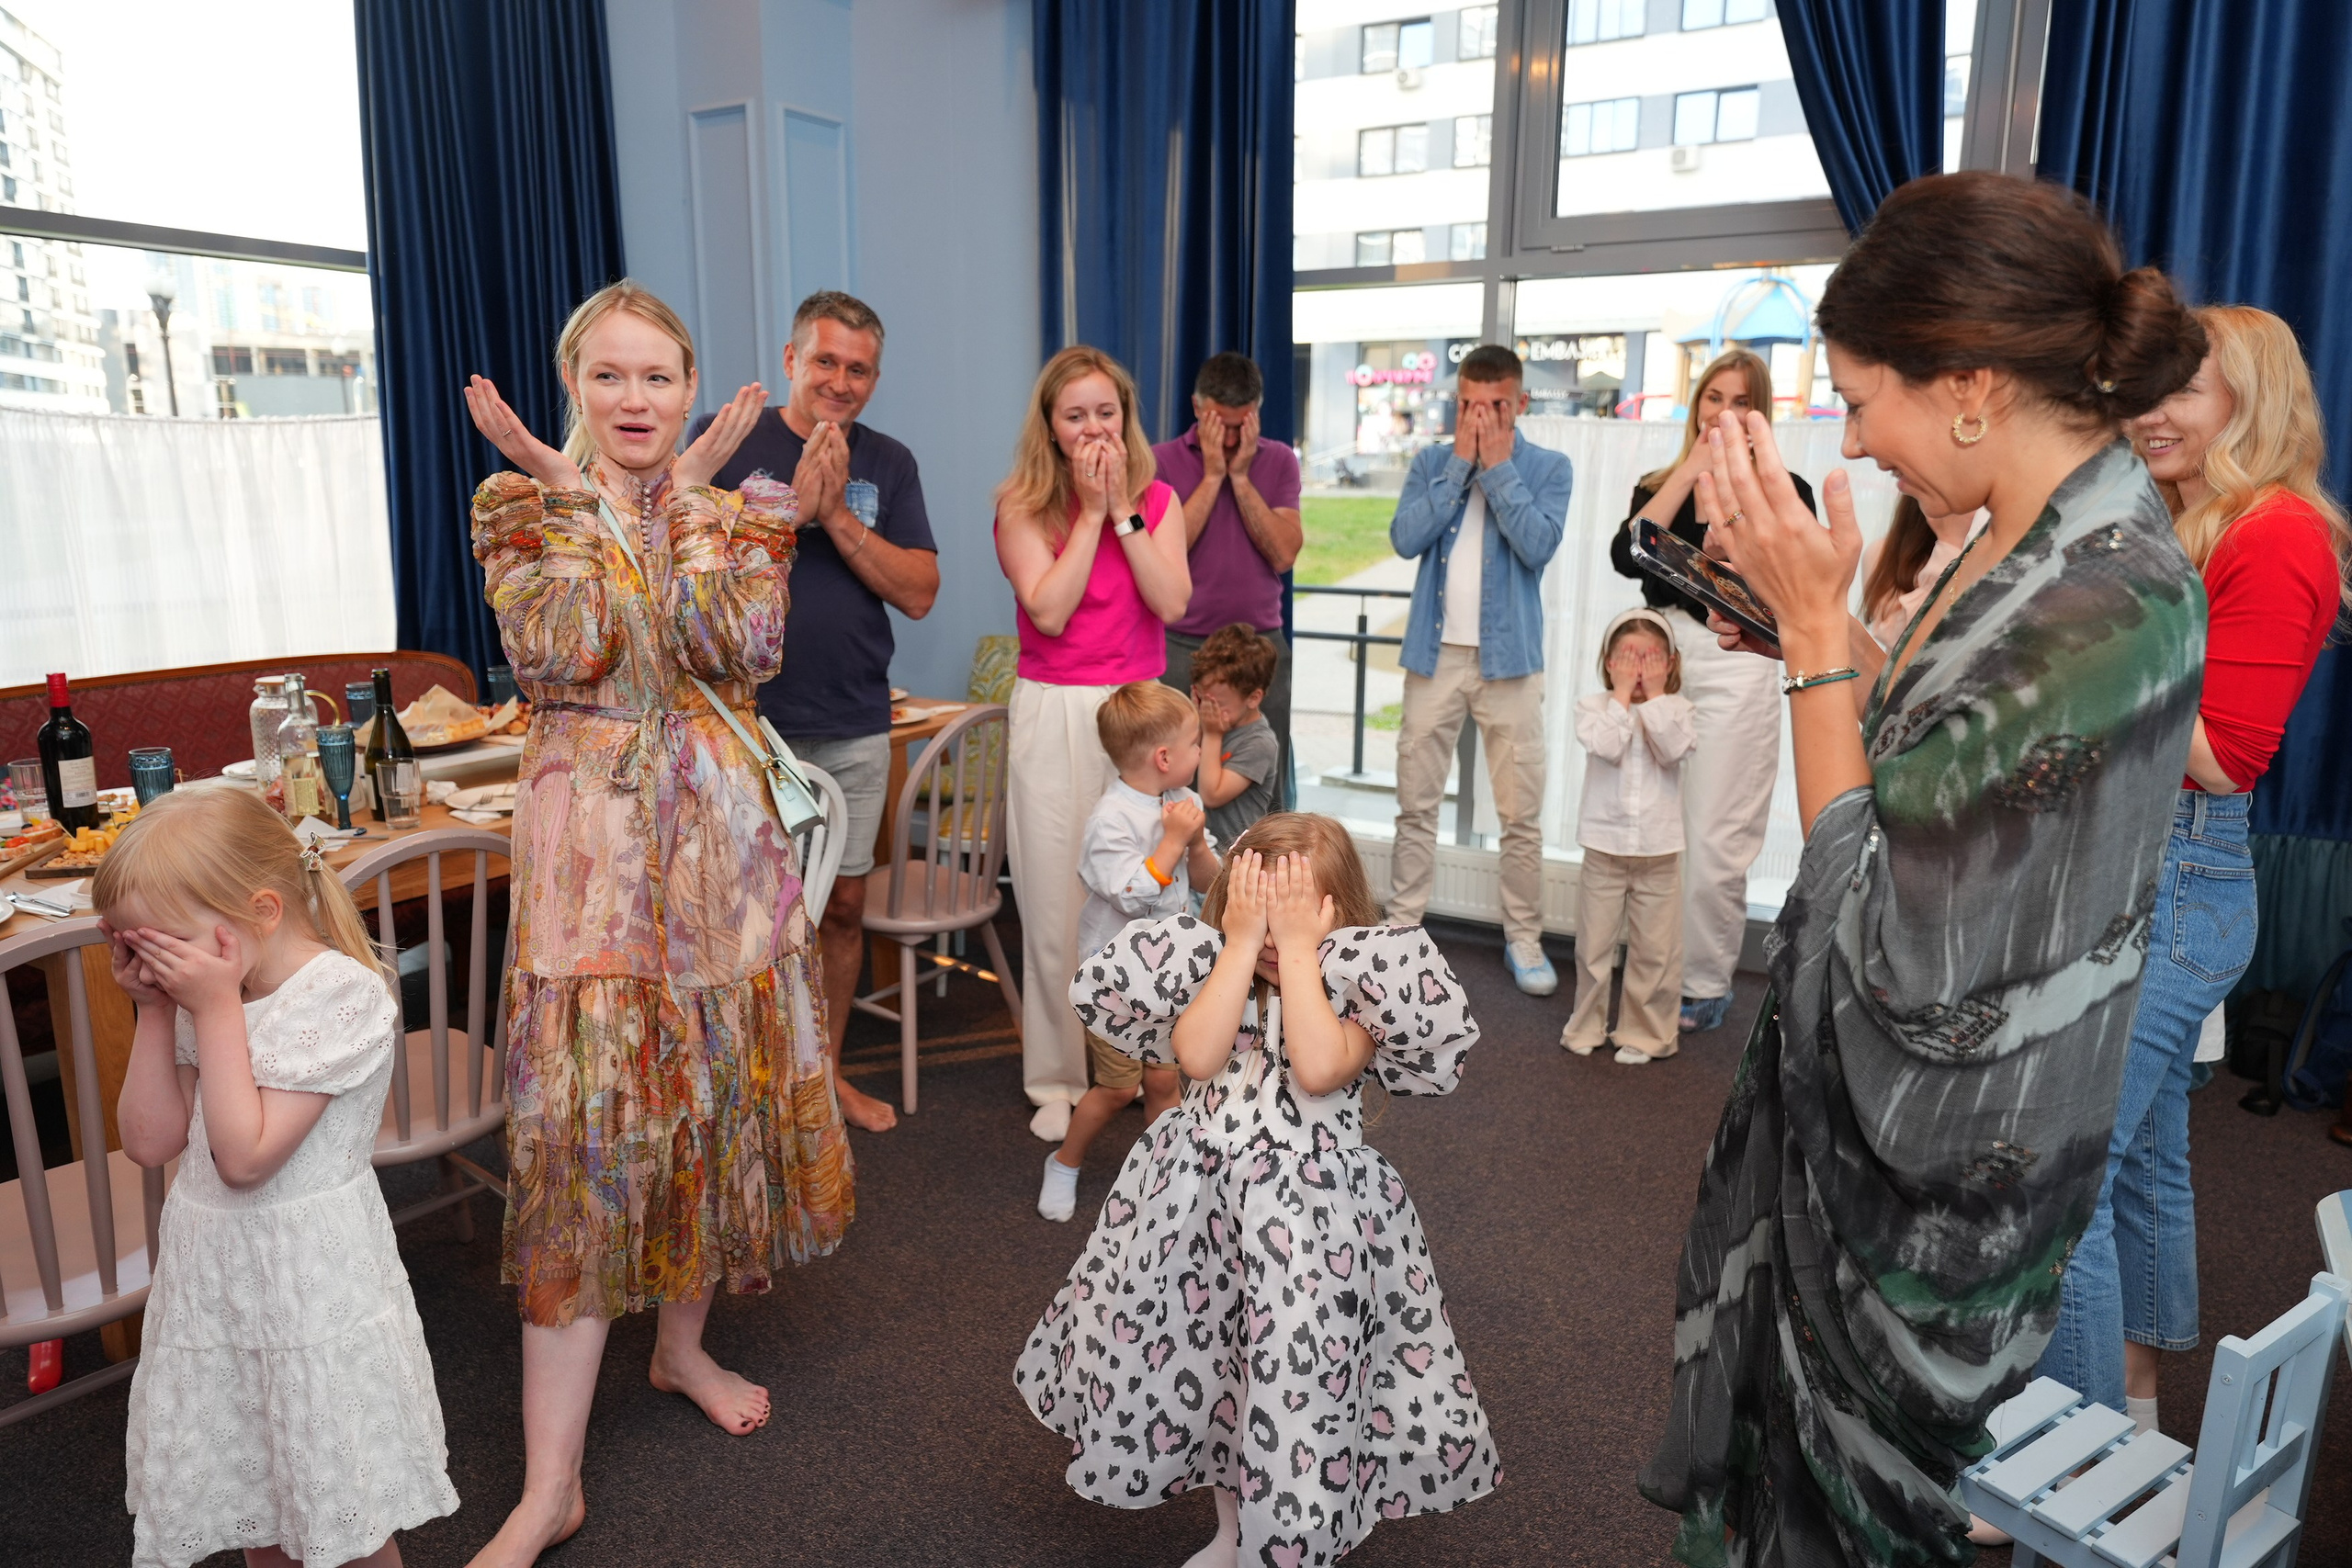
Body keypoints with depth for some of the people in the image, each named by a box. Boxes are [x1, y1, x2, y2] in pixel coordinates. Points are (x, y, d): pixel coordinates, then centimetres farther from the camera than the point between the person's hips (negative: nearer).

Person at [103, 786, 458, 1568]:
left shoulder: (343, 992, -20)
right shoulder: (202, 994, 4)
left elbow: (245, 1155, -23)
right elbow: (150, 1140, 2)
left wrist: (217, 1008, -22)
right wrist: (155, 1011, -4)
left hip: (308, 1280, -7)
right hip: (213, 1271, 7)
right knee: (242, 1481, 20)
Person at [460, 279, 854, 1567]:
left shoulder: (738, 509, 7)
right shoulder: (522, 504, 2)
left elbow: (744, 649, -11)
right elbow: (557, 655, -14)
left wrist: (685, 501, -11)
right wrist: (577, 495, -12)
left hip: (715, 828, 3)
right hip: (591, 831, -3)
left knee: (714, 1077, 11)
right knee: (587, 1117, -6)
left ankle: (683, 1342, 36)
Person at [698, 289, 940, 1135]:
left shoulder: (888, 463, 7)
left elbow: (919, 593, -2)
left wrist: (837, 515, -12)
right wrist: (791, 507, -17)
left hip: (855, 730, 3)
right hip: (744, 721, -3)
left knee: (843, 904, 12)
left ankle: (825, 1070, 30)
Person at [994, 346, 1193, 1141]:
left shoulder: (1157, 500, 7)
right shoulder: (1022, 507, 0)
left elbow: (1171, 603, -8)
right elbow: (1048, 611, -14)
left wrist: (1124, 511, -10)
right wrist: (1092, 512, -10)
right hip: (1054, 717, -2)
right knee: (1057, 904, 2)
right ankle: (1059, 1080, 15)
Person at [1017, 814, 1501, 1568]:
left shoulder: (1355, 989, -7)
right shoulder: (1213, 974, 1)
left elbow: (1319, 1068, -26)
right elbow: (1198, 1055, -18)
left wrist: (1299, 946, -22)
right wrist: (1242, 941, -17)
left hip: (1312, 1216, -3)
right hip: (1199, 1205, 4)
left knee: (1302, 1385, -1)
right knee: (1208, 1370, 17)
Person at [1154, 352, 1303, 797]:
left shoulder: (1280, 461, 6)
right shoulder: (1163, 460, 1)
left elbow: (1285, 555, -5)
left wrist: (1240, 476, -9)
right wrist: (1212, 476, -10)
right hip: (1182, 648, -2)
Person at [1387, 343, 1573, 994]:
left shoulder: (1548, 468, 2)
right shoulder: (1430, 462, 7)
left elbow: (1539, 545, -15)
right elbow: (1405, 538, -9)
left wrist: (1497, 464, -11)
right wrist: (1460, 463, -9)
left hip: (1509, 658, -2)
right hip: (1435, 654, 2)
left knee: (1521, 813, 1)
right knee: (1416, 805, 7)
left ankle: (1524, 937, 13)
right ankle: (1403, 924, 17)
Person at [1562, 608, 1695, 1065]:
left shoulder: (1675, 707, 2)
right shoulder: (1593, 704, -1)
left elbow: (1674, 749, -18)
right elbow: (1606, 746, -19)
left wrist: (1654, 695, -14)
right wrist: (1622, 695, -14)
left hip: (1660, 851, 0)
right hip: (1605, 846, 0)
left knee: (1655, 950, 7)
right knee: (1594, 943, 9)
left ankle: (1645, 1033, 21)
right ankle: (1587, 1026, 24)